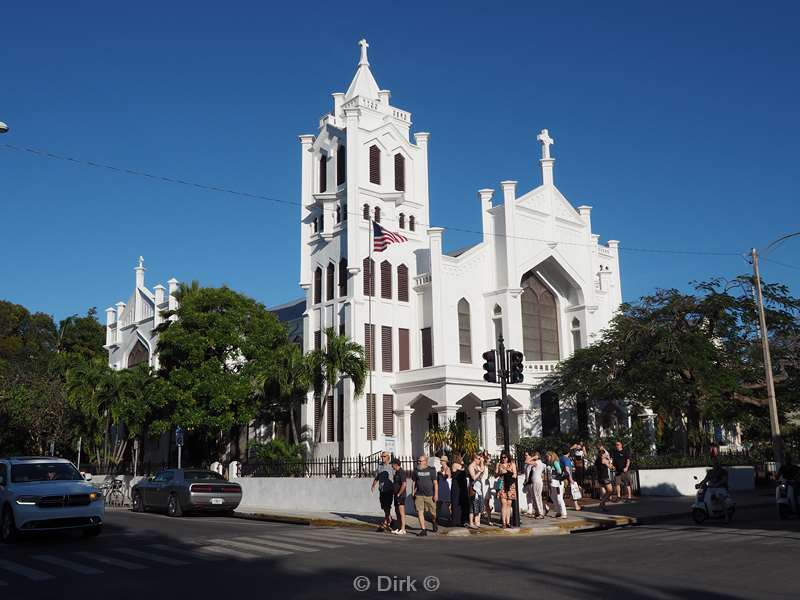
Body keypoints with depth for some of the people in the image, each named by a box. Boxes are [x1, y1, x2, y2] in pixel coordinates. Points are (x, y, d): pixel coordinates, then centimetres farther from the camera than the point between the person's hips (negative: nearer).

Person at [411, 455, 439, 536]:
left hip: (429, 495, -2)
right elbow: (414, 483, 13)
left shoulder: (431, 470, 0)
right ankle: (423, 529, -3)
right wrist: (413, 493, 7)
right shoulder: (416, 470, 7)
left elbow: (435, 483, 0)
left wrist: (436, 494, -7)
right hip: (419, 495, 2)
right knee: (420, 512, -8)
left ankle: (434, 523, 38)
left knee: (433, 512, 7)